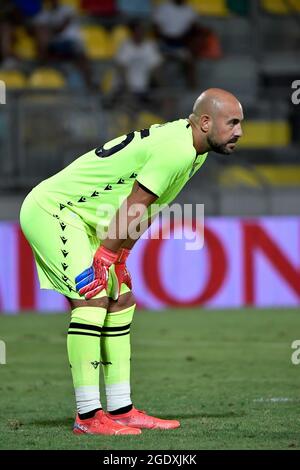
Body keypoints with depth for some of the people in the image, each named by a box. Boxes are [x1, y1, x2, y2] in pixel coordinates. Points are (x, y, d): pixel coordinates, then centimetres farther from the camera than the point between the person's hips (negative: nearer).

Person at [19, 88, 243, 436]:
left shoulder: (193, 150, 8)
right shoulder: (177, 150, -24)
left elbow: (139, 212, 11)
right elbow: (132, 210, -23)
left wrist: (119, 257, 6)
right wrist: (104, 259, -17)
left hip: (77, 217, 11)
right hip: (51, 210, -11)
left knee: (120, 301, 9)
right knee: (92, 299, -19)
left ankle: (120, 410, 12)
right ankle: (88, 417, -19)